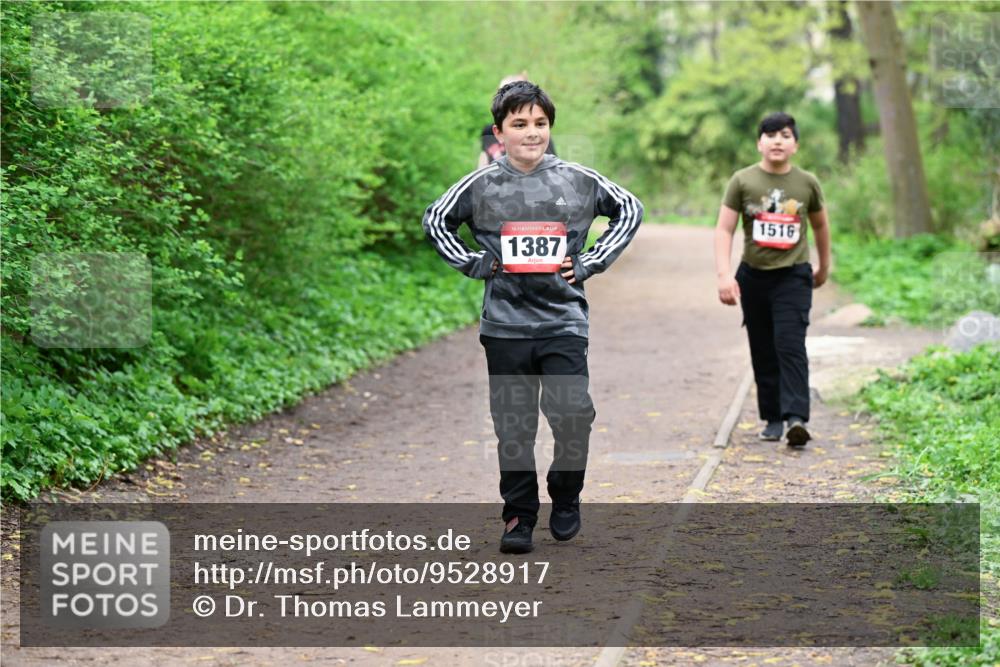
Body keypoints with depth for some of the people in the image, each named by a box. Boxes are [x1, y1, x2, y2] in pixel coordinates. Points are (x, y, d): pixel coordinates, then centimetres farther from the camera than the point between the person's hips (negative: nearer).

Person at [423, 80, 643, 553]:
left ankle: (566, 498, 11)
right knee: (513, 427, 4)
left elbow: (630, 211, 15)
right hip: (505, 326, 1)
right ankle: (519, 517, 15)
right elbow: (435, 221, 16)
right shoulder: (481, 186, 2)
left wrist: (589, 263, 5)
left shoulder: (579, 181, 3)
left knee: (573, 414, -13)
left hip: (564, 323, -1)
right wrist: (474, 264, 4)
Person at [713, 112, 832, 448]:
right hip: (754, 275, 2)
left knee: (790, 345, -16)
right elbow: (724, 229, -4)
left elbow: (820, 225, 18)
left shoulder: (807, 183, 2)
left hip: (793, 275, -1)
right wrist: (724, 274, -15)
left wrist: (824, 266, 28)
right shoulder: (743, 181, -1)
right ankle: (773, 418, 17)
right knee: (763, 352, 7)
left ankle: (796, 417, -24)